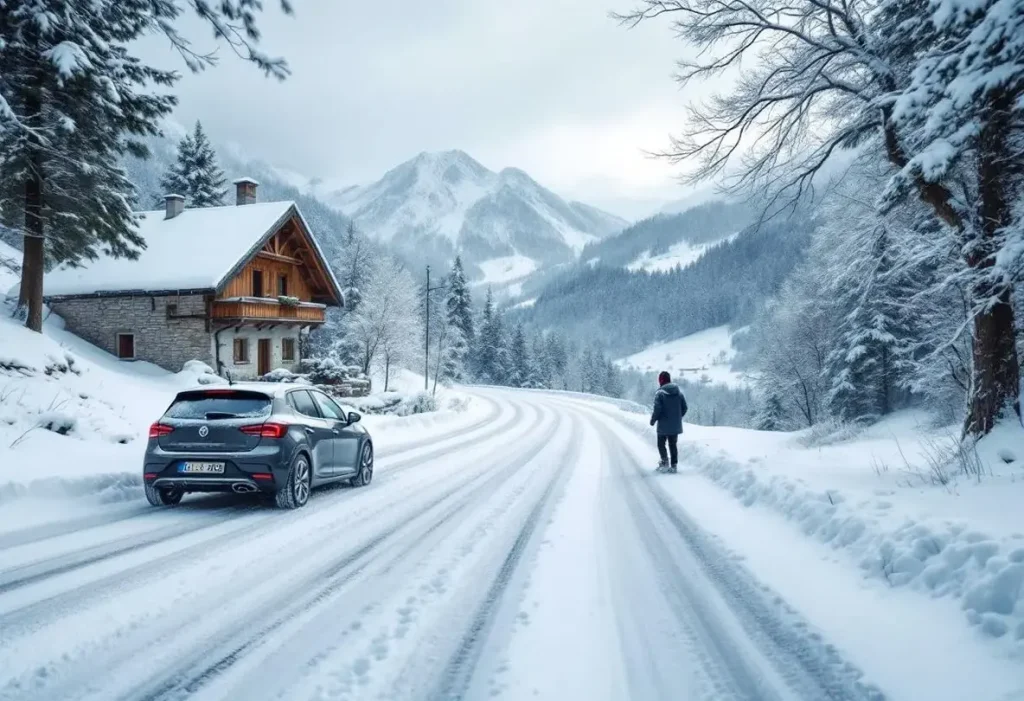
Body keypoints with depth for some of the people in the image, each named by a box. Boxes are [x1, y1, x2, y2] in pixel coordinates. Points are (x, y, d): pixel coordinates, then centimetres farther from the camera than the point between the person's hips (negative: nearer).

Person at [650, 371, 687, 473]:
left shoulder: (660, 393, -14)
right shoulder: (679, 391, 4)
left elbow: (657, 409, -18)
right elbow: (684, 407, 6)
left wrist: (653, 420, -2)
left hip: (663, 426, -5)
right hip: (676, 425, 5)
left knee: (661, 444, 7)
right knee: (673, 445, 13)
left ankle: (665, 461, -10)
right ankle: (674, 465, 11)